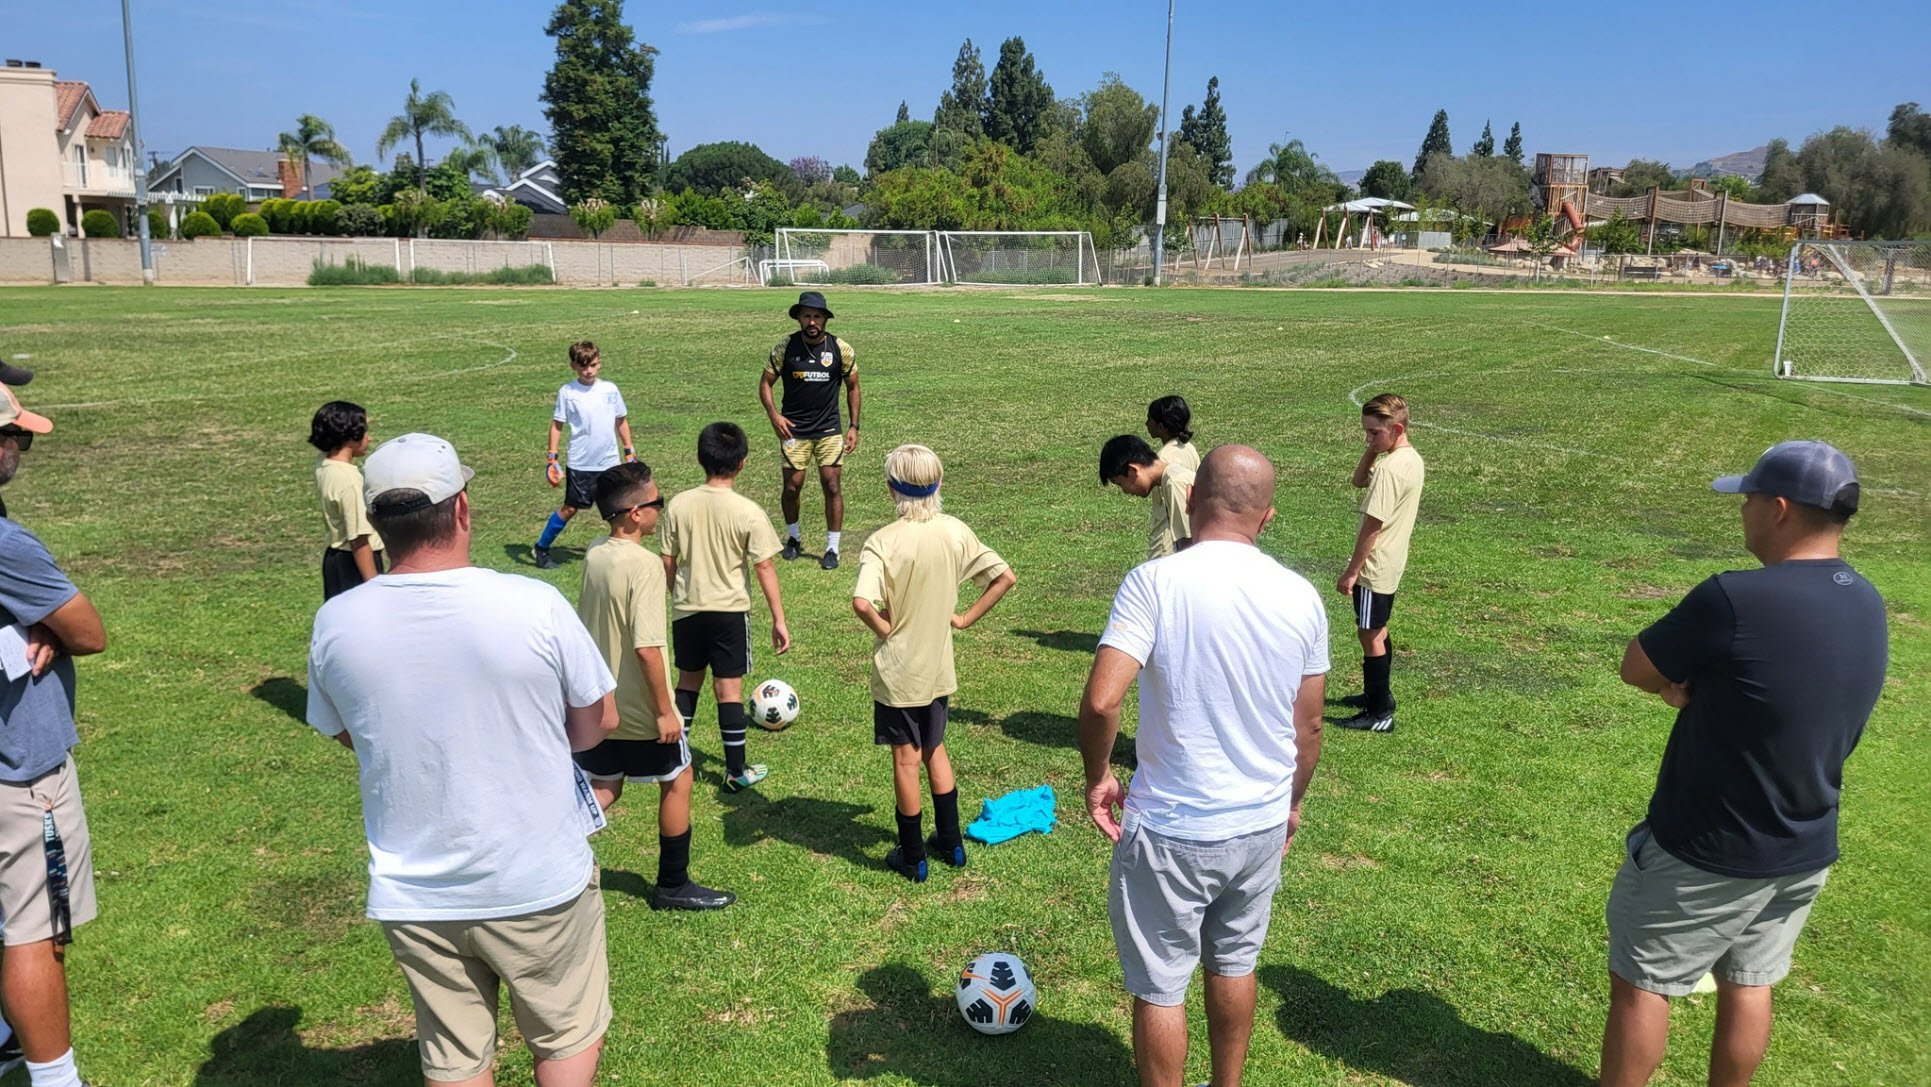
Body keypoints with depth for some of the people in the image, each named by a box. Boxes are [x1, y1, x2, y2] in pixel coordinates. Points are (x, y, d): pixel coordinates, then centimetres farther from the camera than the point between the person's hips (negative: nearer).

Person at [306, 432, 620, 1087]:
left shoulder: (335, 624, -10)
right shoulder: (534, 605, -20)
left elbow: (346, 735, 8)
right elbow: (596, 725, -6)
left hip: (410, 896, 3)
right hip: (539, 883, -3)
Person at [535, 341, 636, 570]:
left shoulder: (610, 389, 2)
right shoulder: (567, 392, -6)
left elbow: (621, 421, 12)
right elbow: (556, 425, -2)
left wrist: (630, 452, 13)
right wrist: (552, 459, -5)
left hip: (610, 463, 2)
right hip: (580, 464, -2)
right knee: (570, 508, 5)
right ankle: (541, 548, 20)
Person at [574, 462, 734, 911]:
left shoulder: (594, 555, 1)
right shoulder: (644, 564, -23)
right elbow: (647, 649, -27)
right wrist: (665, 710, -17)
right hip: (640, 710, -7)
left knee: (603, 787, 20)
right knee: (677, 782, 12)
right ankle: (673, 886, 24)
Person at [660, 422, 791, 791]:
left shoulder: (678, 505, -5)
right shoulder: (748, 512, -14)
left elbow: (668, 562, 1)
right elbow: (764, 568, -12)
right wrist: (779, 620, -6)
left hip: (687, 610, 3)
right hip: (729, 610, -3)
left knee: (688, 680, 20)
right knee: (729, 688, 4)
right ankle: (736, 771, 12)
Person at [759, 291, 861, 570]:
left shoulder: (841, 349, -4)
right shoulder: (785, 348, -5)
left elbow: (852, 387, 8)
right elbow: (765, 383, 4)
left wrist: (854, 426, 1)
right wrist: (774, 415, -12)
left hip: (829, 430, 0)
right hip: (794, 430, 0)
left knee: (833, 486, -5)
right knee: (792, 487, 3)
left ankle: (832, 549, 6)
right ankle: (793, 538, 29)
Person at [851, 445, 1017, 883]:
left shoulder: (883, 542, -20)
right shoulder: (955, 531, -6)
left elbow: (862, 602, -35)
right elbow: (1005, 577, -4)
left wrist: (884, 628, -15)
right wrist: (965, 618, 1)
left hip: (897, 669, -4)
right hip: (938, 666, 5)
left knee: (906, 757, 9)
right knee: (935, 749, 22)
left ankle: (912, 857, 22)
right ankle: (951, 843, 31)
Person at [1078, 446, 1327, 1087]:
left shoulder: (1154, 583, -18)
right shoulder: (1301, 596, -4)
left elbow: (1101, 700, -26)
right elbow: (1308, 727, 5)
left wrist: (1097, 776, -8)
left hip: (1171, 831, -5)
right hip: (1263, 824, 5)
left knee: (1159, 986, 13)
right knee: (1235, 964, 25)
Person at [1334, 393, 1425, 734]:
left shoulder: (1389, 469, -25)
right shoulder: (1412, 459, 5)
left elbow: (1372, 527, -24)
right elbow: (1359, 480, 15)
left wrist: (1350, 572, -18)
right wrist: (1371, 450, -2)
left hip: (1374, 567, -10)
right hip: (1391, 563, 10)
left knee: (1370, 635, -1)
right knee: (1377, 630, 22)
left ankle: (1380, 714, 6)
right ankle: (1377, 694, 36)